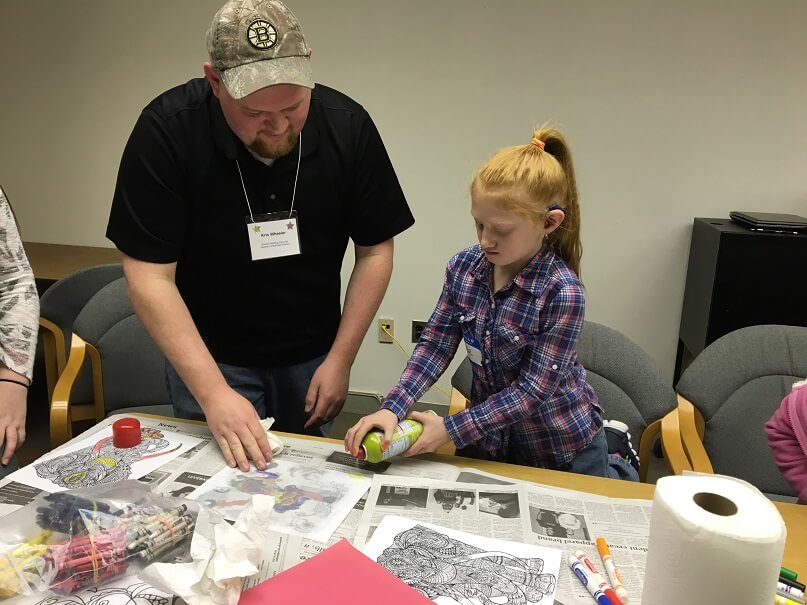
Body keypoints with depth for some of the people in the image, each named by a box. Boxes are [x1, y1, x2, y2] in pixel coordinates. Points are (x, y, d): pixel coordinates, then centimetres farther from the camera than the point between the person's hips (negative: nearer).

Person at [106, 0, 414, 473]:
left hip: (312, 357, 3)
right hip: (208, 357, -2)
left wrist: (340, 360, -9)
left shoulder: (348, 127, -15)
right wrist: (214, 393, -26)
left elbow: (375, 251, -6)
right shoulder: (166, 130, -21)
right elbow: (150, 275, -20)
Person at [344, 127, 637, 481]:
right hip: (489, 435, 4)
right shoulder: (463, 267, -14)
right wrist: (392, 408, -26)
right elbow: (435, 345, -12)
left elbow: (534, 387, -26)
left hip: (562, 445, -4)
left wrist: (451, 429, -28)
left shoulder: (562, 292, -28)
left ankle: (617, 471, 48)